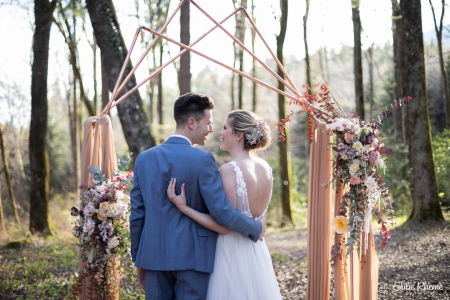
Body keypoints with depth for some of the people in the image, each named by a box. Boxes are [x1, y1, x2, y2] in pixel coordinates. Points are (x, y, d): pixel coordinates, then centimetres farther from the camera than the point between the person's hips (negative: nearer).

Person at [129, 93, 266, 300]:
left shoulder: (144, 158, 4)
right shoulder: (202, 159, -11)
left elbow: (137, 214, 7)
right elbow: (222, 212, -14)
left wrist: (138, 259, 16)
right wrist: (256, 228, 2)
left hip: (154, 256, 4)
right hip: (193, 258, -4)